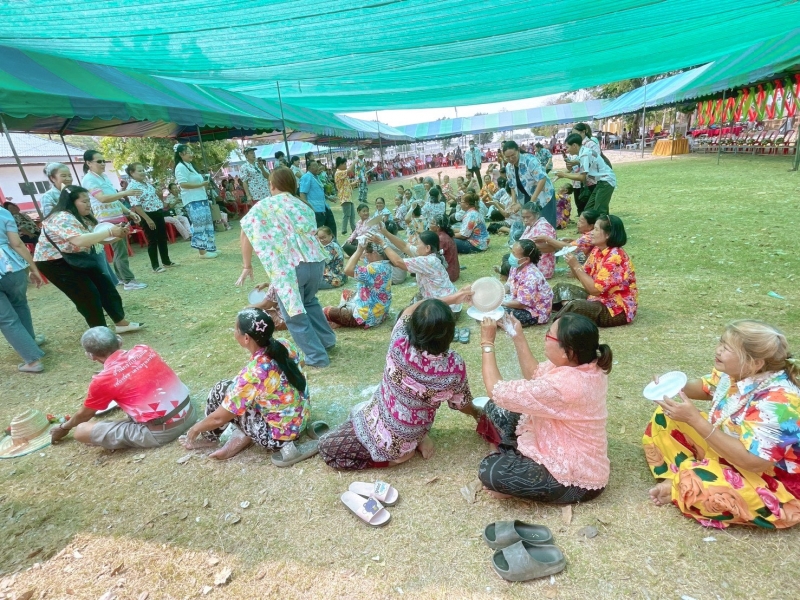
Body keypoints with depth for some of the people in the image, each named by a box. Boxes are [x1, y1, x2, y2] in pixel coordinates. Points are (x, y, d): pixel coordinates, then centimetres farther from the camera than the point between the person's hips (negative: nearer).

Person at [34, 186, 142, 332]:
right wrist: (110, 232, -37)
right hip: (54, 262, -9)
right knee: (88, 294, -10)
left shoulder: (83, 217, 4)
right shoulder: (63, 218, -27)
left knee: (105, 284, 5)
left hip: (73, 259, 9)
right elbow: (79, 240, -42)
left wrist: (117, 234, -18)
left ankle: (121, 322, 12)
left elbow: (93, 238, 0)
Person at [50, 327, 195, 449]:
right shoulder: (144, 349, 4)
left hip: (161, 433, -7)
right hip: (189, 412, 7)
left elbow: (84, 414, 12)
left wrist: (64, 428, 33)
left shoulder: (103, 380, -9)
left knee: (81, 431, 1)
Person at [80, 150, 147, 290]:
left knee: (120, 251, 14)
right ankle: (129, 281, -3)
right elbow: (103, 198, -26)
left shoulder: (104, 176, 15)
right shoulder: (89, 179, -11)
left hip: (118, 218, 9)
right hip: (108, 220, -9)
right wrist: (125, 193, -34)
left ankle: (121, 277, 24)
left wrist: (129, 212, 15)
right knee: (121, 252, -7)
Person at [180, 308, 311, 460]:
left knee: (220, 390, 0)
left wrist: (196, 428, 5)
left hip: (280, 436, -7)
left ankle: (210, 438, 22)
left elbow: (219, 418, -15)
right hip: (302, 418, 7)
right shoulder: (285, 345, -11)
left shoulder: (251, 375, -28)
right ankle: (242, 438, 12)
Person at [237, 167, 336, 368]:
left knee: (294, 314, 10)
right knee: (309, 301, 31)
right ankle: (327, 339, 37)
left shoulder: (263, 207, 7)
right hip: (316, 261, 6)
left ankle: (317, 356, 13)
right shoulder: (303, 206, 21)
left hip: (290, 266, -6)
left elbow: (247, 233, 4)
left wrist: (247, 266, 10)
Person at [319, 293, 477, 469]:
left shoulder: (399, 346, -32)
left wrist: (452, 298, -1)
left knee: (326, 447, 14)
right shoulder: (455, 367, -27)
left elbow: (409, 311, -9)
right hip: (414, 434, 4)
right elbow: (463, 405, -6)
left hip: (385, 439, -4)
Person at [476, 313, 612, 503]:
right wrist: (517, 337, -2)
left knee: (490, 470, -22)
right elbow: (535, 375, 6)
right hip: (564, 450, 9)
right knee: (496, 410, 5)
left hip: (576, 479, -8)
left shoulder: (562, 386, -36)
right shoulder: (585, 366, -9)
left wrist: (487, 343, -18)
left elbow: (497, 391, -27)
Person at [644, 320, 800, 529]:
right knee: (665, 418, 4)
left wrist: (694, 419, -37)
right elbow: (706, 387, 12)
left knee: (697, 483, -35)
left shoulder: (778, 402, -32)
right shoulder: (737, 373, -9)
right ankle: (683, 476, -8)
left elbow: (752, 461, -36)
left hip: (773, 485, -8)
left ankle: (679, 488, -1)